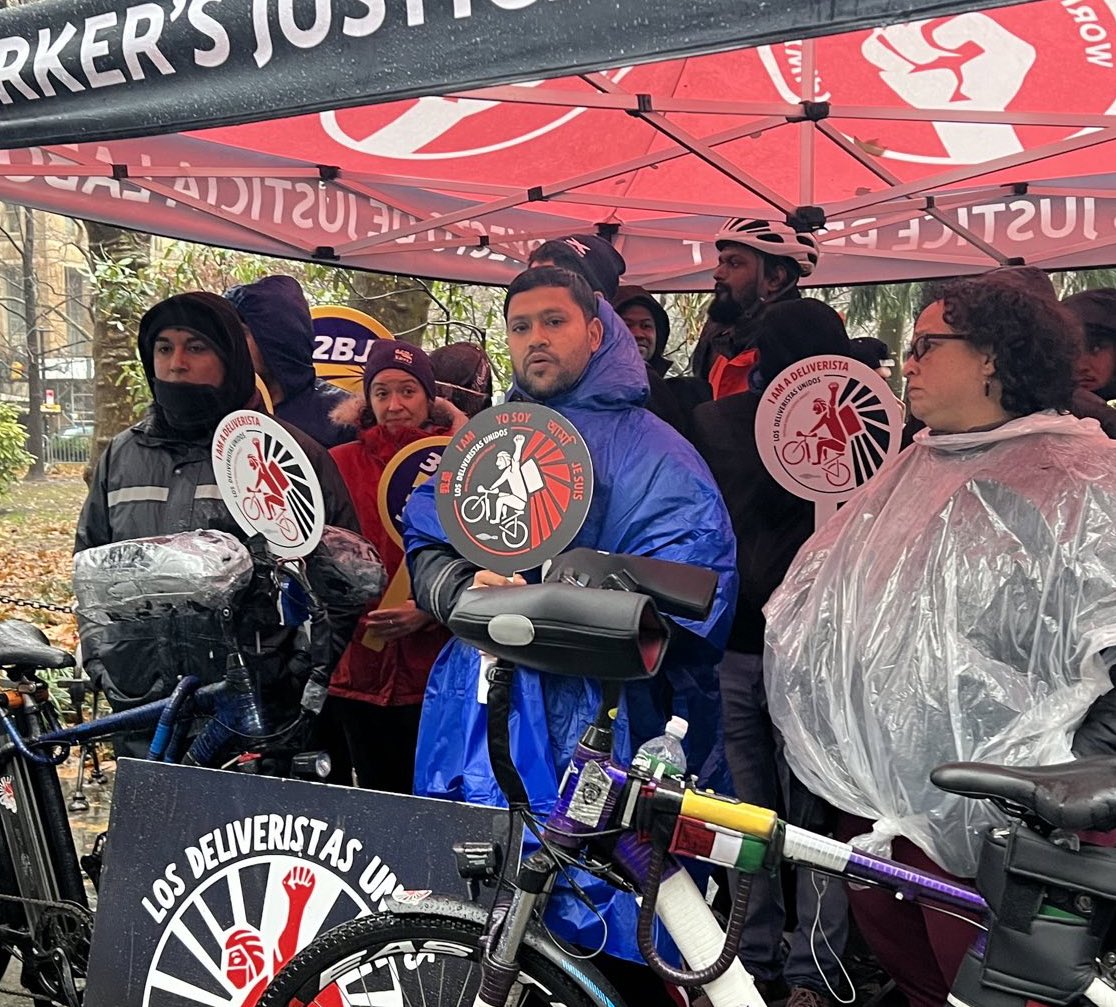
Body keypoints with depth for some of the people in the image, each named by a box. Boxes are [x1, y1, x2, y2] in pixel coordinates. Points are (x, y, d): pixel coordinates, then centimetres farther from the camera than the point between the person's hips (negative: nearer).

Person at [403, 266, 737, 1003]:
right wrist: (466, 589, -11)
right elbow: (426, 546, 12)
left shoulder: (647, 447, 2)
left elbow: (692, 573, -9)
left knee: (601, 908, 1)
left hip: (601, 712, -3)